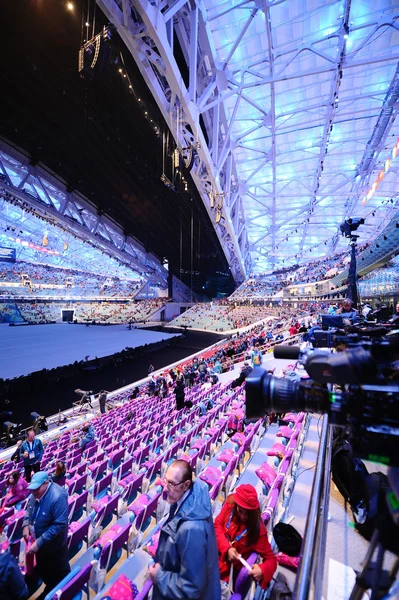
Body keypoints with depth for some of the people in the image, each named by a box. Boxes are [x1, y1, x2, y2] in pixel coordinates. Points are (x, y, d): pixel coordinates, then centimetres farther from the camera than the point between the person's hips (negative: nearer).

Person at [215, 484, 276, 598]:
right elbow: (218, 525, -6)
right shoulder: (231, 503, -12)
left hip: (226, 566, -3)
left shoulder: (258, 530, -16)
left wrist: (262, 570, -29)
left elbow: (271, 559, -9)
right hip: (215, 552, 3)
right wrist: (227, 548, -19)